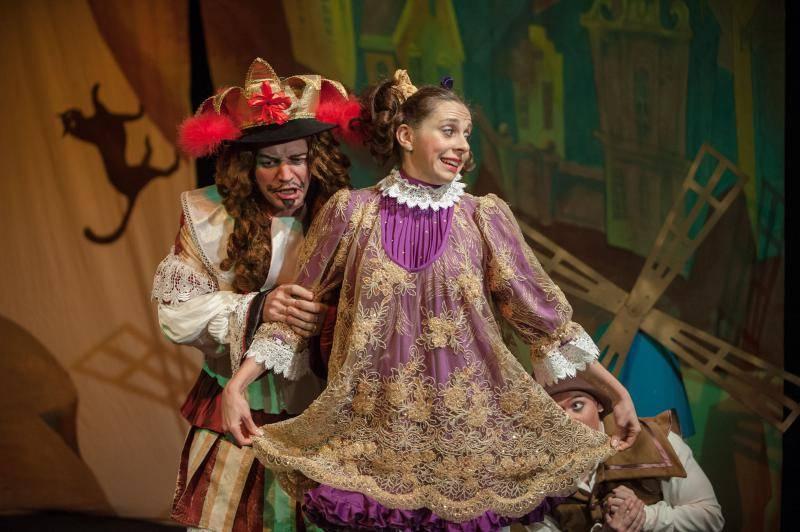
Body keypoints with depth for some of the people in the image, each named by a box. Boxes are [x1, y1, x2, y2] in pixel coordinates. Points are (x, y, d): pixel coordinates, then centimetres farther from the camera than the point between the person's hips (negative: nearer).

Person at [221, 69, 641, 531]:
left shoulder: (483, 217, 1)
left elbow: (543, 311, 4)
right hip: (373, 434, 0)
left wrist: (617, 390, 3)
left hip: (468, 431, 1)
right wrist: (237, 385, -4)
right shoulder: (353, 212, -1)